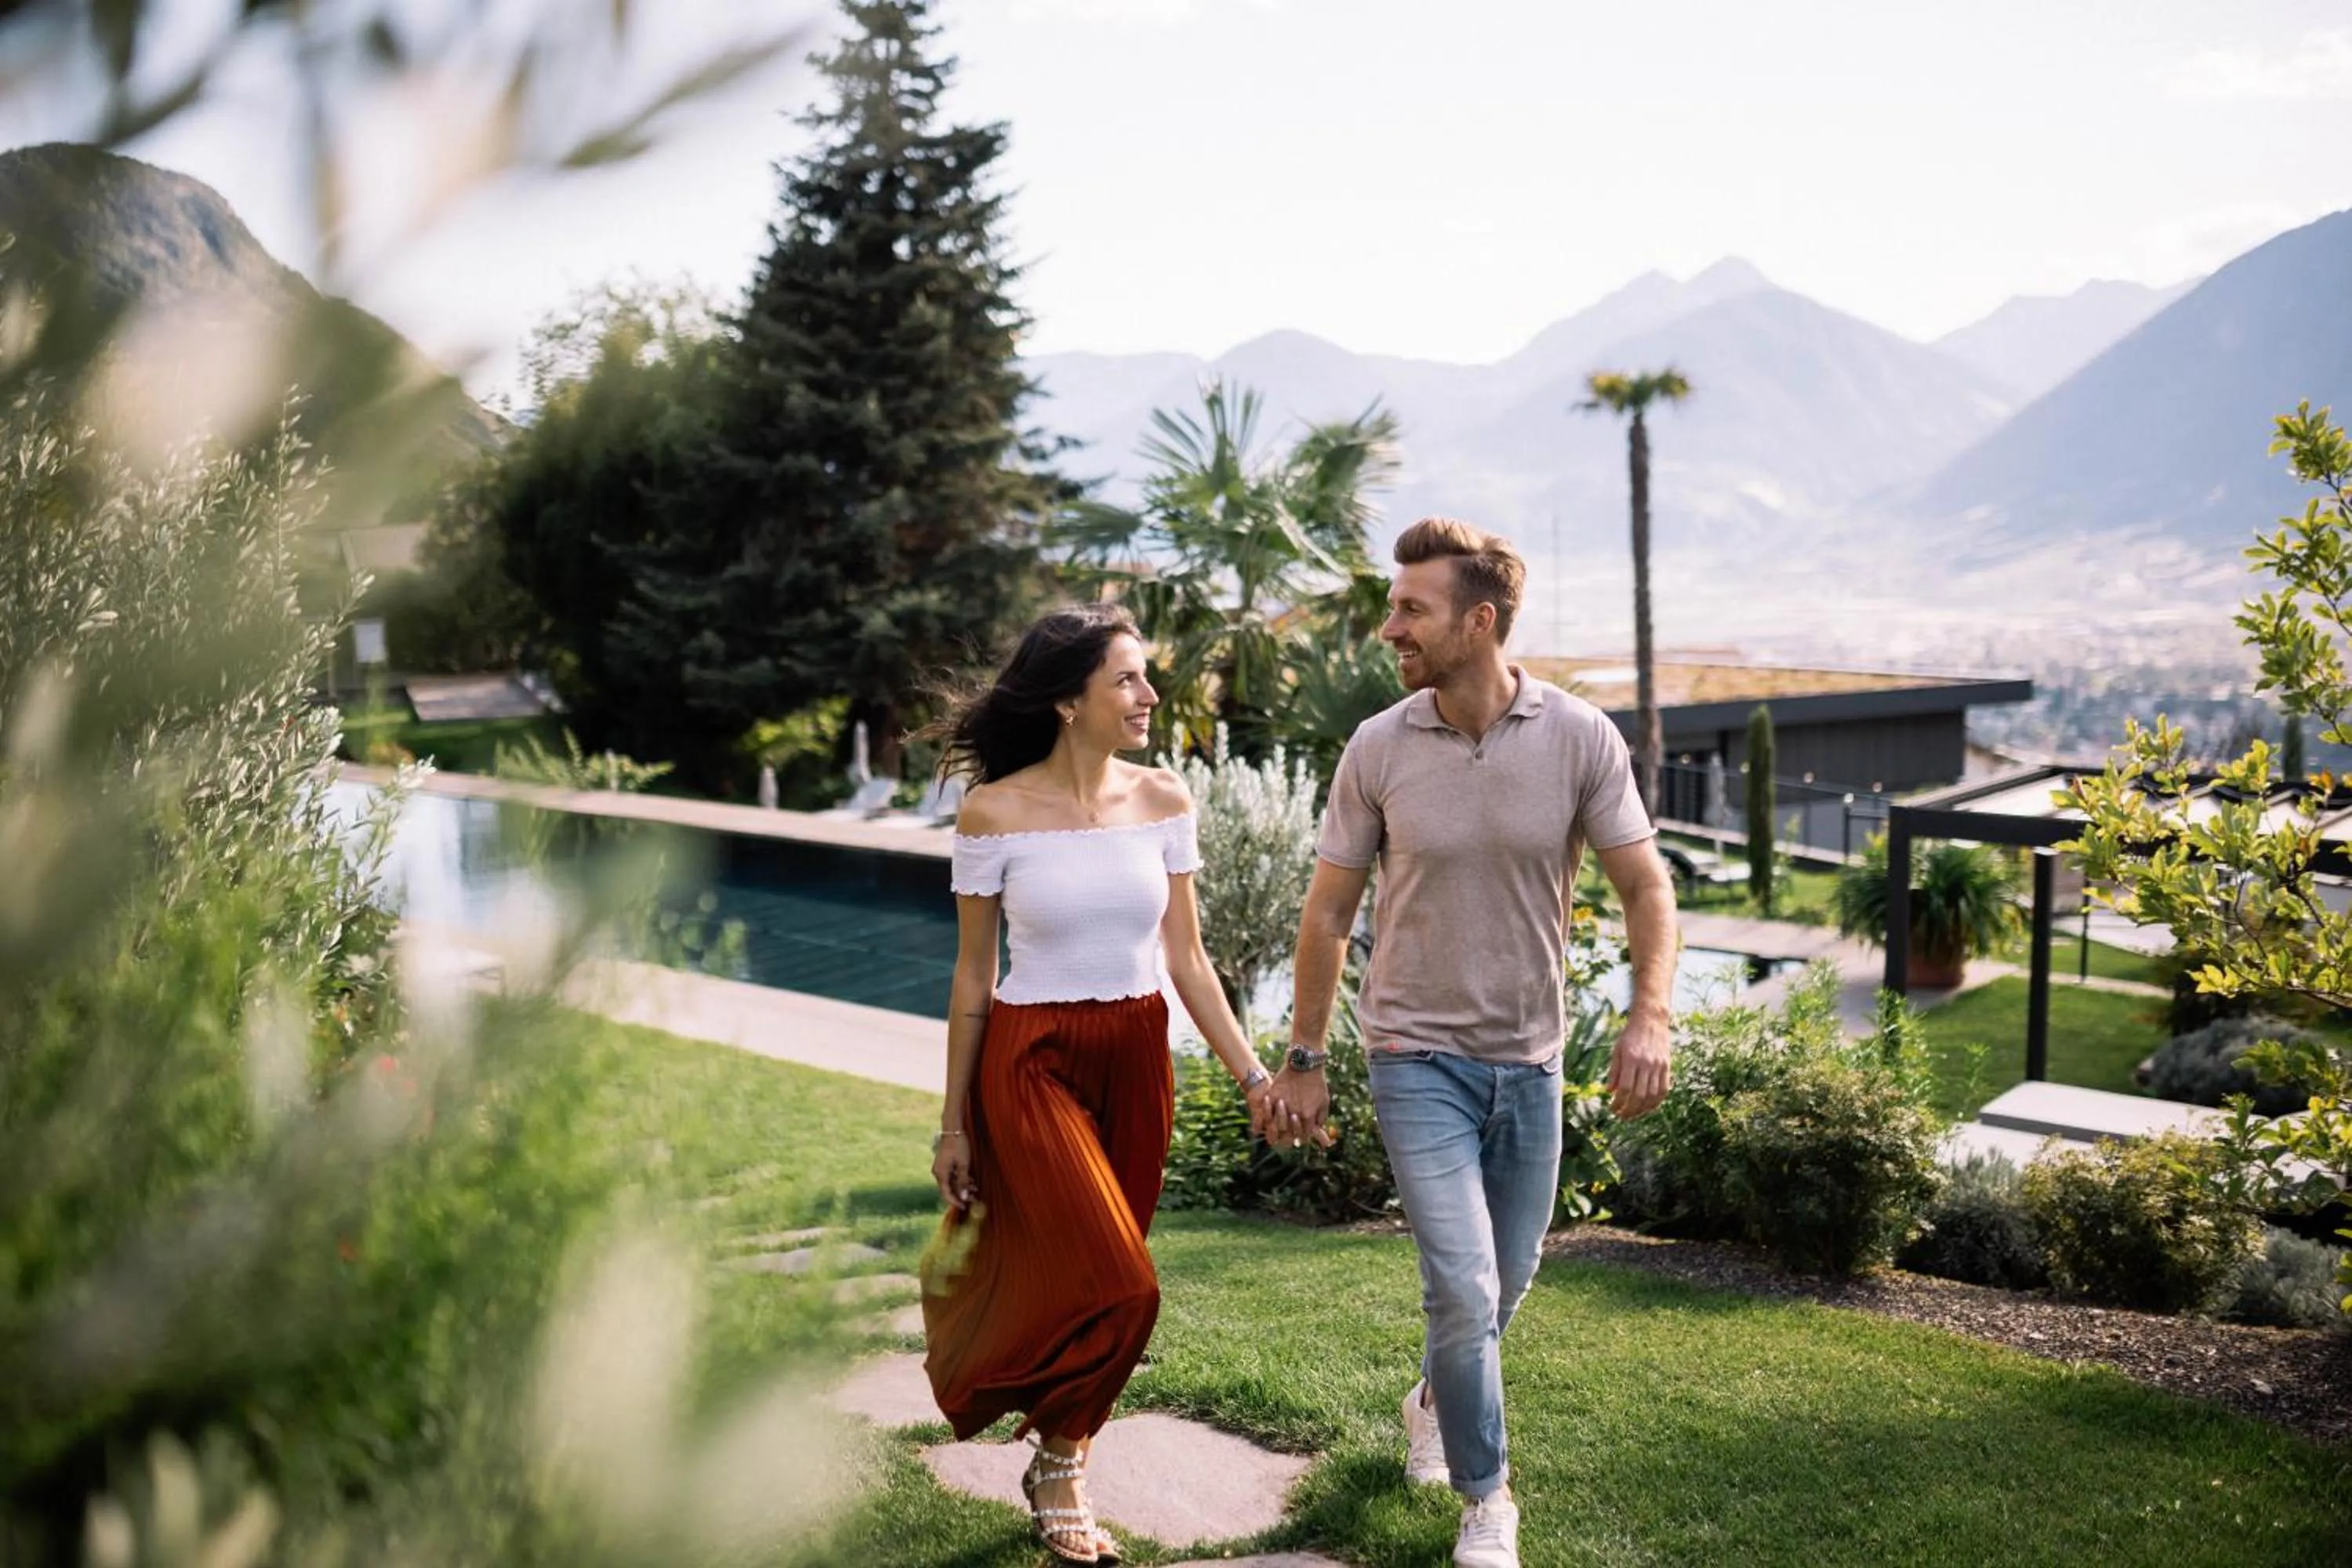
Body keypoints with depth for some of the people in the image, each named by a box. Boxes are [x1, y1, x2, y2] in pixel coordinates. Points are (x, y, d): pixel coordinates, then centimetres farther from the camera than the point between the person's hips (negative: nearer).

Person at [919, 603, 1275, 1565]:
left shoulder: (1162, 801, 0)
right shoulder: (994, 814, -10)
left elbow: (1186, 959, 4)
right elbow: (972, 975, -3)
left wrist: (1250, 1073, -4)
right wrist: (953, 1122, 1)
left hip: (1137, 1059, 4)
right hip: (1033, 1061, -4)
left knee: (1075, 1282, 9)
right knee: (1115, 1287, -9)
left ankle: (1056, 1457, 32)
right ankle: (1060, 1469, 17)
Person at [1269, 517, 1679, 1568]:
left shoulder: (1581, 738, -10)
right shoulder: (1376, 750, -9)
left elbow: (1646, 888, -4)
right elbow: (1328, 913, 0)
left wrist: (1649, 1018, -19)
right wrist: (1304, 1060, 2)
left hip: (1527, 1056, 2)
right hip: (1418, 1056, -2)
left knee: (1507, 1281, 16)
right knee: (1464, 1286, -11)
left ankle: (1436, 1403, 48)